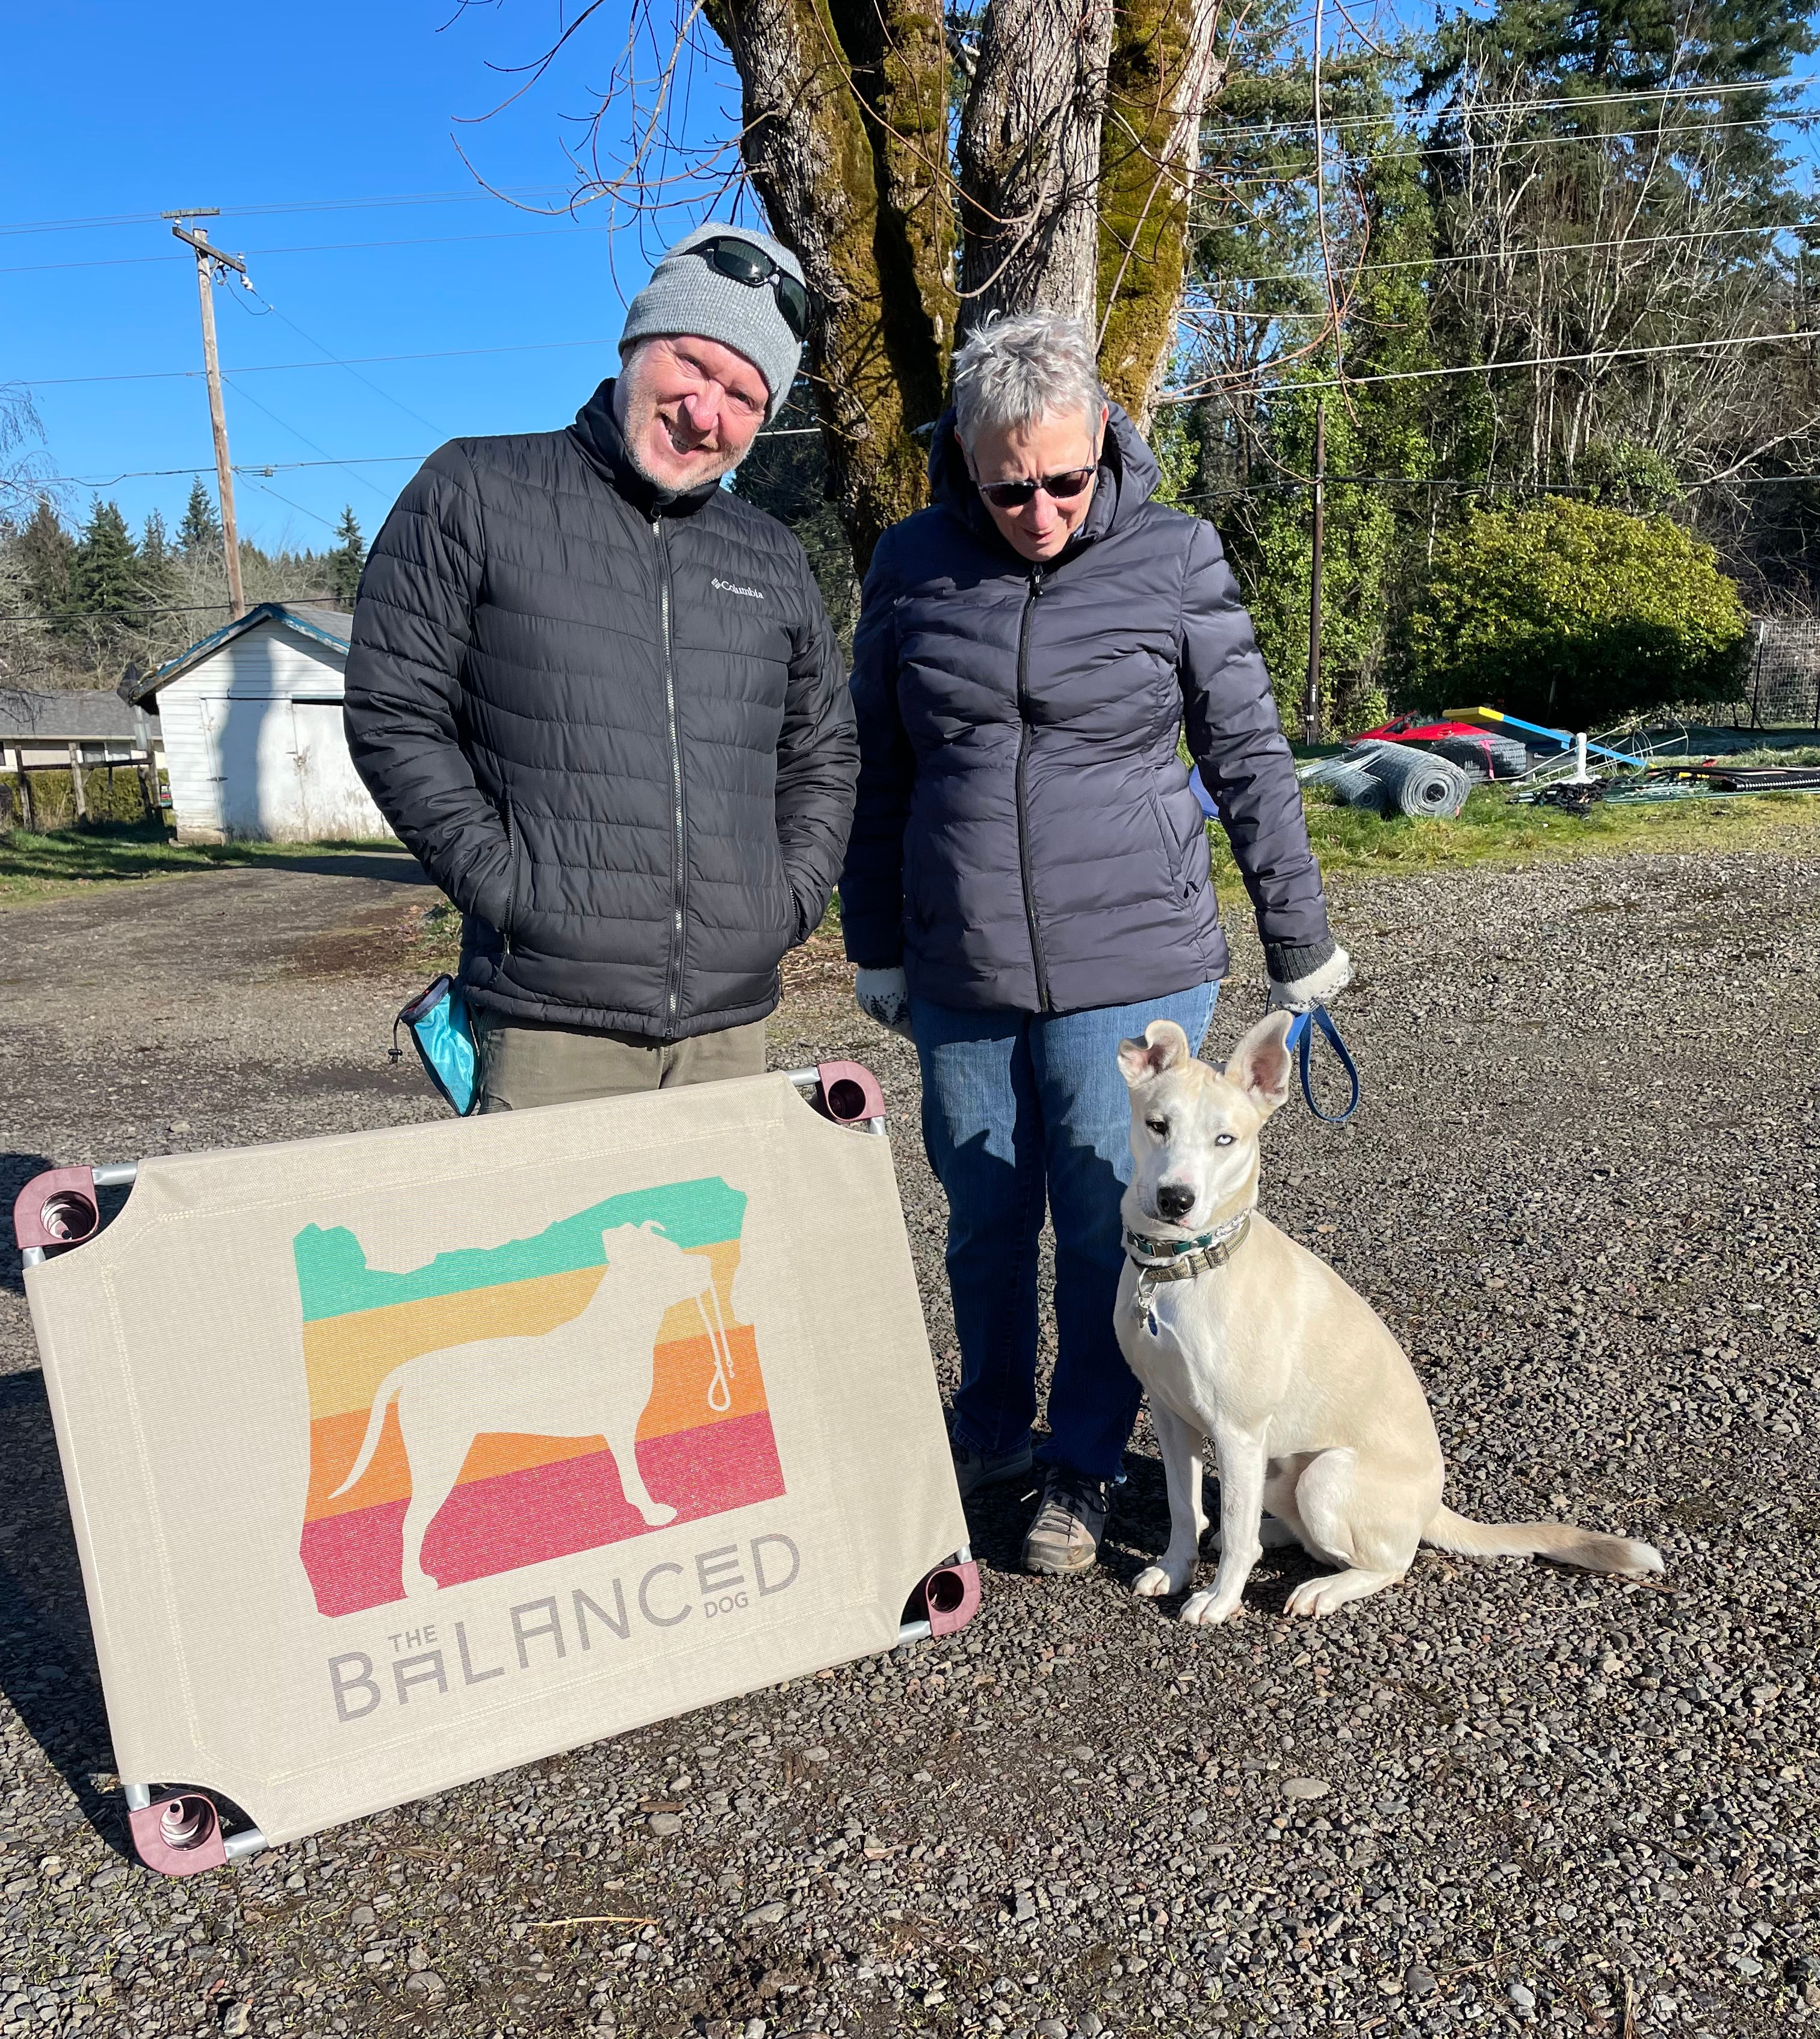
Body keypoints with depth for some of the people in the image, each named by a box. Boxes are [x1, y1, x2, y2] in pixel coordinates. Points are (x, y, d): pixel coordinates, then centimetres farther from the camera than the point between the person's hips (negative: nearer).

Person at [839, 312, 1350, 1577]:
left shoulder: (1174, 558, -4)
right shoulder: (914, 566, 2)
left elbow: (1250, 759, 2)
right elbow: (877, 772, 10)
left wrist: (1301, 945, 5)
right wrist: (877, 950, 12)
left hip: (1130, 970, -2)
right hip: (959, 983, 3)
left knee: (1107, 1230, 6)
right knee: (983, 1222, 15)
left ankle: (1087, 1468, 26)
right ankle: (990, 1434, 37)